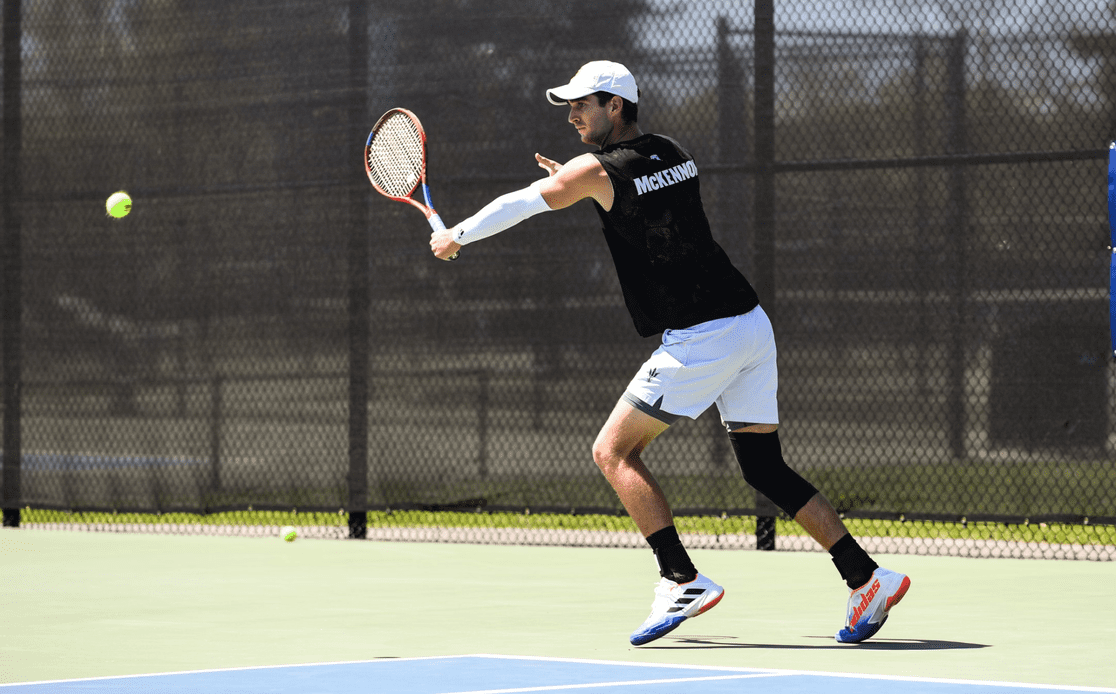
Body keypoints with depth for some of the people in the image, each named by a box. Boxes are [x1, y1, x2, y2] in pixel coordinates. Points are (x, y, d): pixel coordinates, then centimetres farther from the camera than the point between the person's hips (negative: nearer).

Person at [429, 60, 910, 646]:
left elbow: (517, 205, 5)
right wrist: (581, 190, 28)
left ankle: (682, 581, -9)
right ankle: (867, 578, 0)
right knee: (765, 470, 9)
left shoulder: (597, 170, -7)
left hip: (699, 340, -8)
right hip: (750, 323, 8)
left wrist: (456, 236, 20)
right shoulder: (674, 154, 14)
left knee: (613, 451, 1)